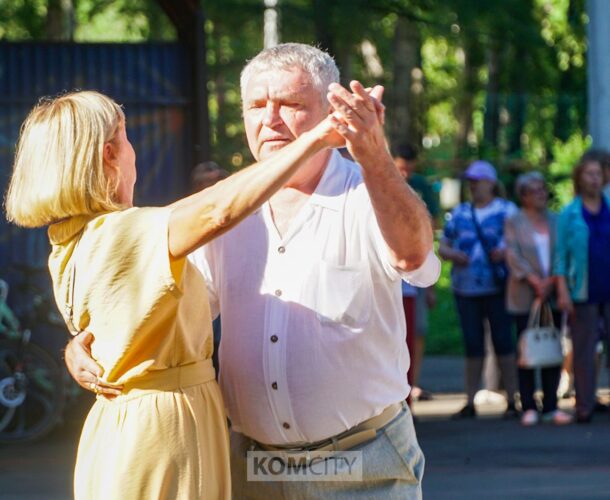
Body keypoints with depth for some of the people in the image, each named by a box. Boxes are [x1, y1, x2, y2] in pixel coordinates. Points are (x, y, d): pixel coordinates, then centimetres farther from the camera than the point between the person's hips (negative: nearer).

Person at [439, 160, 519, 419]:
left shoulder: (506, 211, 4)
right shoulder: (459, 213, 15)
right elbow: (442, 246, 17)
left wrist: (506, 252, -19)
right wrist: (453, 255, -5)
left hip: (497, 288, -3)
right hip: (466, 288, 3)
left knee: (503, 342, -4)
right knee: (472, 345, 4)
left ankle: (512, 400, 0)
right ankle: (470, 402, 6)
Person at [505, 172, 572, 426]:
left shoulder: (555, 221, 12)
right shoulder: (514, 222, 3)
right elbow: (513, 255, -6)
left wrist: (552, 281, -11)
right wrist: (535, 281, -15)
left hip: (552, 294, 3)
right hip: (525, 296, -3)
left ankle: (551, 407, 5)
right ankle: (528, 407, 0)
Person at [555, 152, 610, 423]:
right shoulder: (569, 214, 5)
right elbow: (561, 255, 2)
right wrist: (562, 291, -6)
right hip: (583, 294, -1)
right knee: (583, 351, 2)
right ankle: (584, 407, 7)